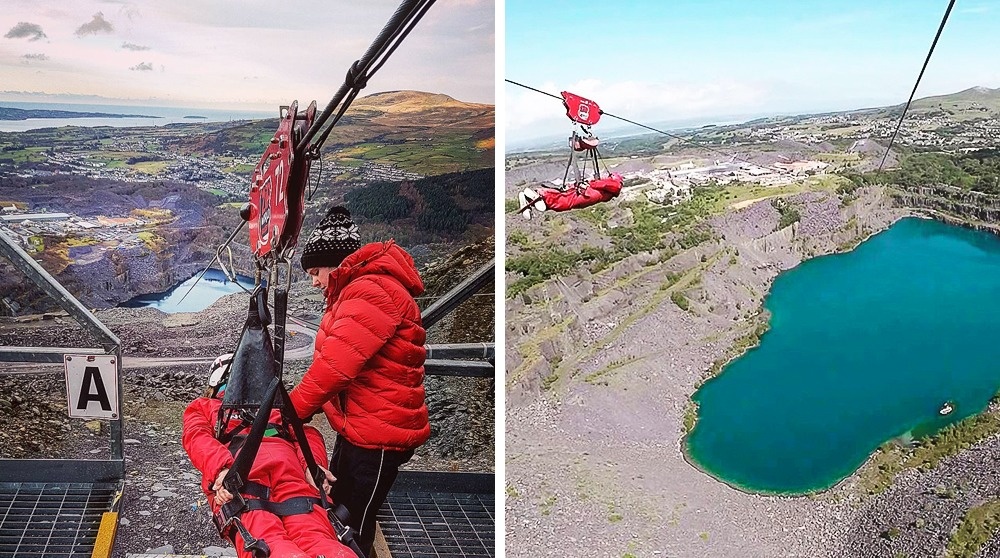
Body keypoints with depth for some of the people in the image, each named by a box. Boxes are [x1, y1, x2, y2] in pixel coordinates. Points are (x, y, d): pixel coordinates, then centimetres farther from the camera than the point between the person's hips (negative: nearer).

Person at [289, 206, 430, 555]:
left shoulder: (371, 291, -19)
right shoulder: (354, 293, 16)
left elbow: (335, 365, -26)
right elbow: (333, 360, 12)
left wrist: (289, 413, -16)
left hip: (377, 437, -10)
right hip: (354, 427, 10)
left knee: (353, 526, 0)